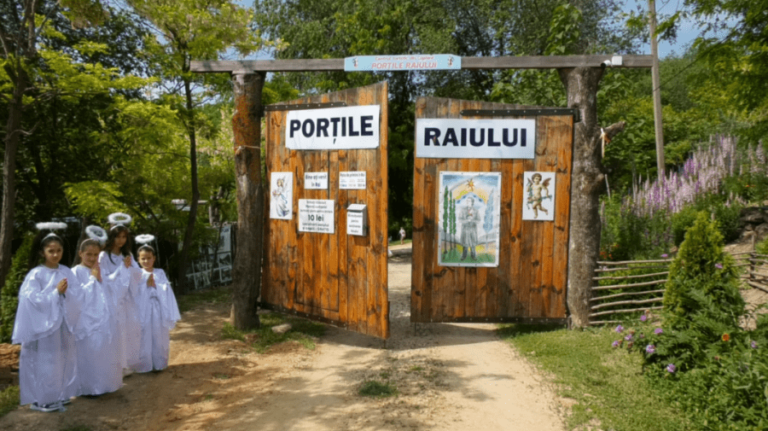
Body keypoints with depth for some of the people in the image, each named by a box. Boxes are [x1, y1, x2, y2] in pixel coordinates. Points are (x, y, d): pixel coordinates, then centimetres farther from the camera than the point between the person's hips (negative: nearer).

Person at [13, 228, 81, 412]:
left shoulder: (67, 272, 4)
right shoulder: (36, 274, -9)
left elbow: (76, 295, 1)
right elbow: (35, 300, -14)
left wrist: (66, 292, -18)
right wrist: (56, 291, -18)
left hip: (63, 323, 5)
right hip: (43, 324, -5)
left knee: (63, 359, 10)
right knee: (44, 361, 1)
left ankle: (59, 395, 23)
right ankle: (41, 399, 12)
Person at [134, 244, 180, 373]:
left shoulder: (160, 273, 5)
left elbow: (166, 290, -3)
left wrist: (155, 285, -15)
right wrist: (146, 285, -17)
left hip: (158, 310, 2)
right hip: (143, 310, -2)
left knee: (159, 337, 7)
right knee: (144, 338, 0)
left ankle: (159, 363, 19)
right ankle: (144, 365, 12)